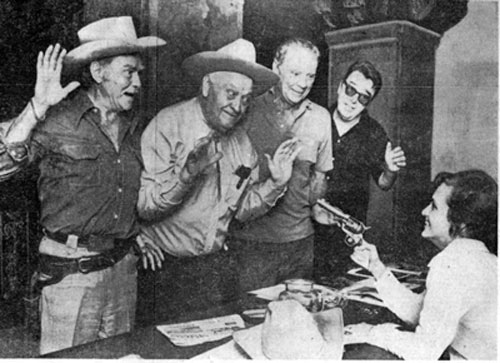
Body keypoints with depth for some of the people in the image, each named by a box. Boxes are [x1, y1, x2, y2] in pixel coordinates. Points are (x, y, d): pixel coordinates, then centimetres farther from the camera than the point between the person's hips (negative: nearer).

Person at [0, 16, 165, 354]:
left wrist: (138, 234, 11)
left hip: (123, 264, 6)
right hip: (71, 271, -5)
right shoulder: (56, 121, -13)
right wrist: (38, 107, -29)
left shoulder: (132, 125, 7)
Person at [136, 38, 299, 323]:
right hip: (165, 268, -5)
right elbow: (143, 207, -21)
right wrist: (186, 173, -35)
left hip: (216, 265, 5)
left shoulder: (241, 140, 4)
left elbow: (242, 209, 9)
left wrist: (275, 184, -5)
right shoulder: (167, 126, -14)